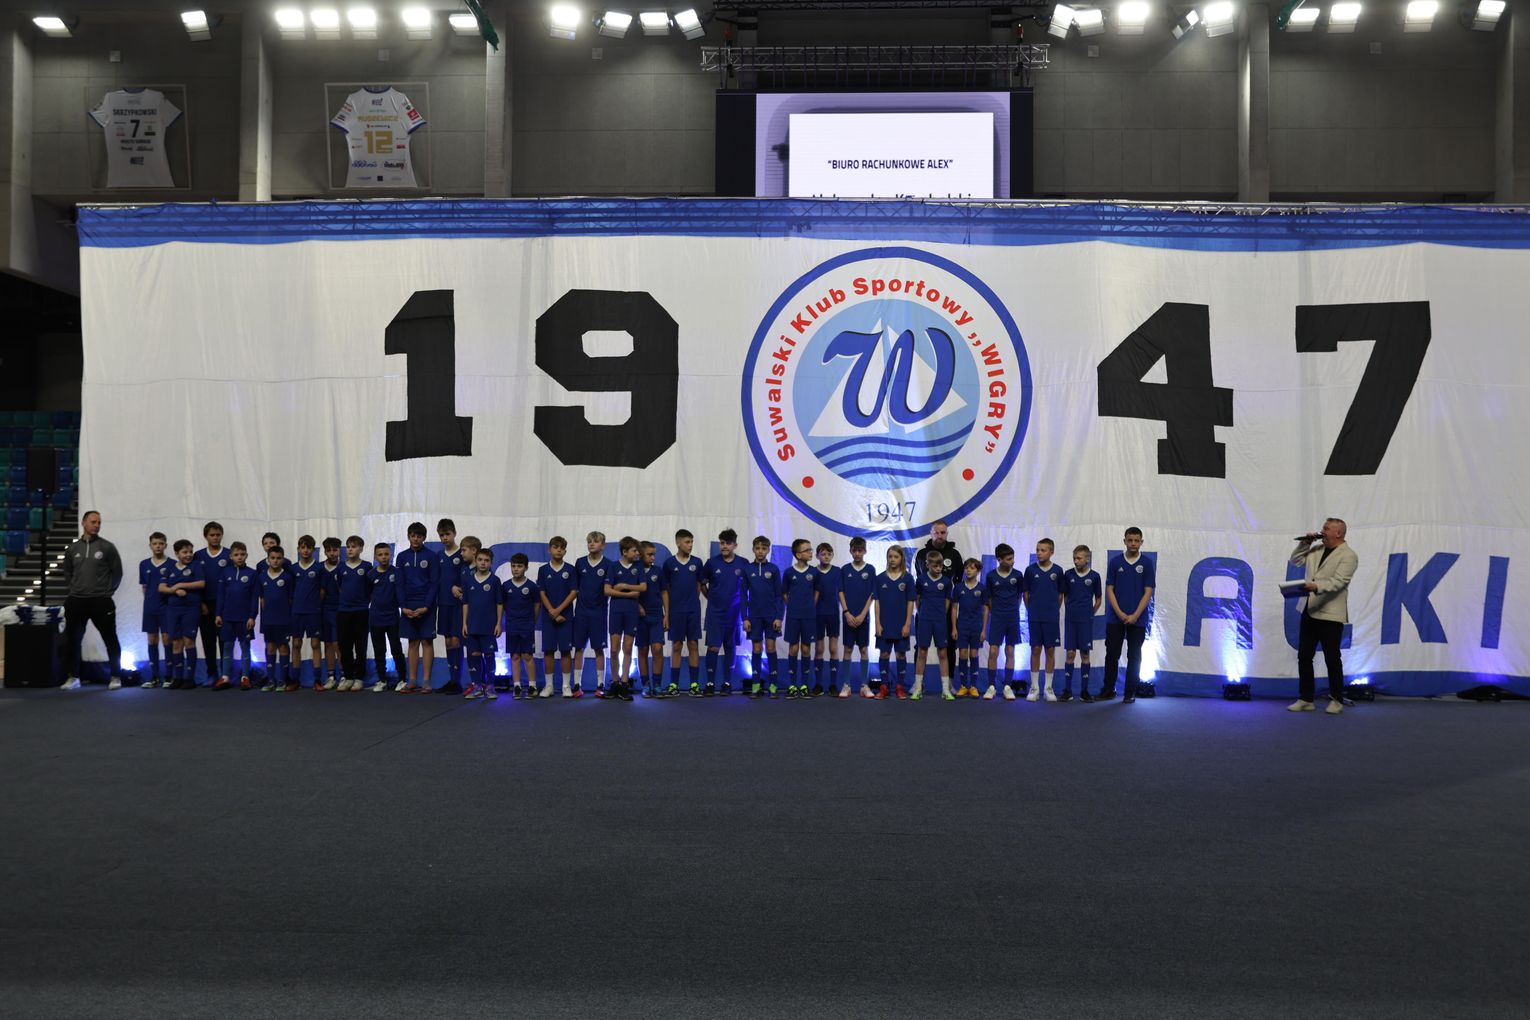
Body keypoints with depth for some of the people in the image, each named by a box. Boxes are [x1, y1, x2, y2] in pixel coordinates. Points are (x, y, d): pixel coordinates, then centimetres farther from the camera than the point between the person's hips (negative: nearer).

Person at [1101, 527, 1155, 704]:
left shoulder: (1147, 563, -1)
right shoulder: (1115, 562, 3)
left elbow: (1148, 592, -5)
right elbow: (1109, 590, 1)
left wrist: (1135, 616, -13)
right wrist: (1120, 613, -11)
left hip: (1138, 620, -1)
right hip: (1115, 618, 1)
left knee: (1134, 657, 3)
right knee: (1112, 655, 3)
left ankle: (1130, 693, 11)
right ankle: (1108, 689, 13)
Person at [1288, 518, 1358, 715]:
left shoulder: (1348, 555, -8)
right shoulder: (1316, 549, 13)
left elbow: (1338, 581, -19)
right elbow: (1296, 560, 20)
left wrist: (1316, 586, -34)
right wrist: (1305, 543, 5)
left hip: (1330, 614, -7)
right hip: (1309, 611, 7)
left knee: (1332, 659, 2)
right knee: (1304, 657, 7)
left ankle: (1336, 700, 15)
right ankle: (1306, 699, 14)